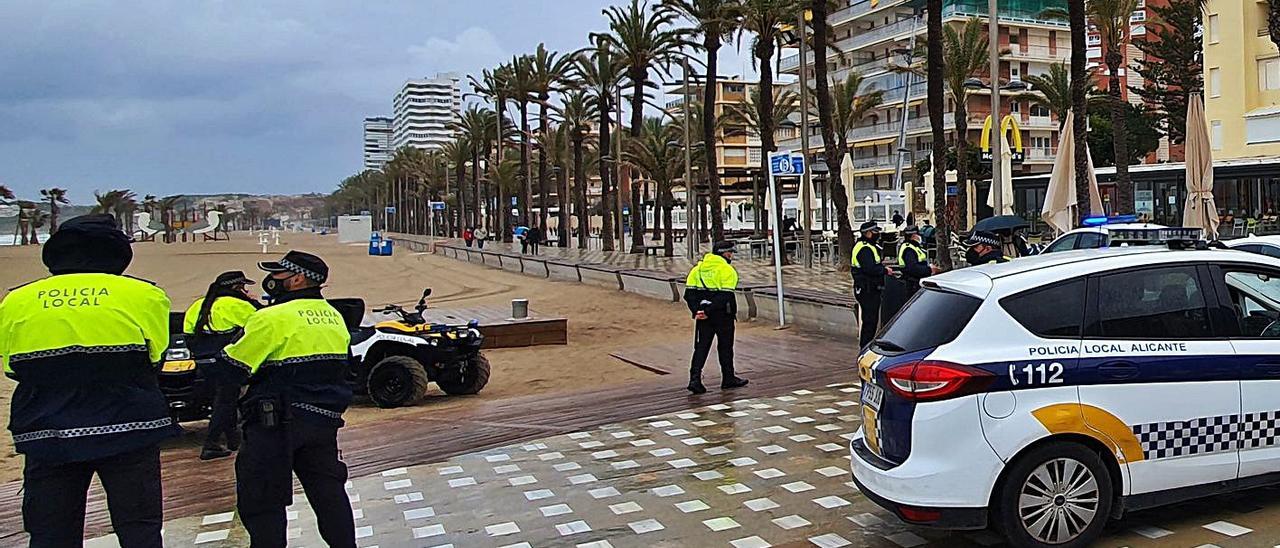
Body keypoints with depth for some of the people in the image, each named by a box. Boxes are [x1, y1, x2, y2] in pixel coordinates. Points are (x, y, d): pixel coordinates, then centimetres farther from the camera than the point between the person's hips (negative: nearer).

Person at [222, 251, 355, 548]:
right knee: (328, 492, 17)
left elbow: (232, 366, -12)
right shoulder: (334, 316, 11)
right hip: (325, 419, 8)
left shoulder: (273, 318, -14)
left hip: (277, 423, -7)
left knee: (260, 501, 3)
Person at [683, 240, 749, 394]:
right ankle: (728, 379, 23)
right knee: (725, 347, 10)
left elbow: (689, 293, 1)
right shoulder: (727, 270, -10)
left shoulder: (698, 268, 9)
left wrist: (697, 310, -6)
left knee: (701, 347, 8)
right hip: (723, 315, -5)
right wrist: (709, 311, -19)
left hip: (703, 315, 5)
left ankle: (695, 379, -4)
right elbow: (725, 296, -21)